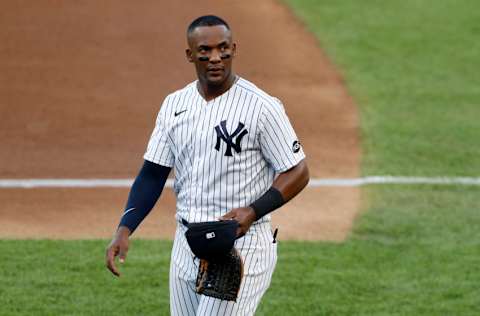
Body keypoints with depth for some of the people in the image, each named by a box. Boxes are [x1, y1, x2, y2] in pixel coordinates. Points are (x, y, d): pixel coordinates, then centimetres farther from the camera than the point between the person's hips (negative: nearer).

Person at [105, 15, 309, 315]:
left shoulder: (262, 107, -11)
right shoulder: (175, 105, 8)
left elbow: (297, 173, -7)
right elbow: (153, 174, 10)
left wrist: (252, 212, -22)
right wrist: (125, 229, -2)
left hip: (241, 247, -7)